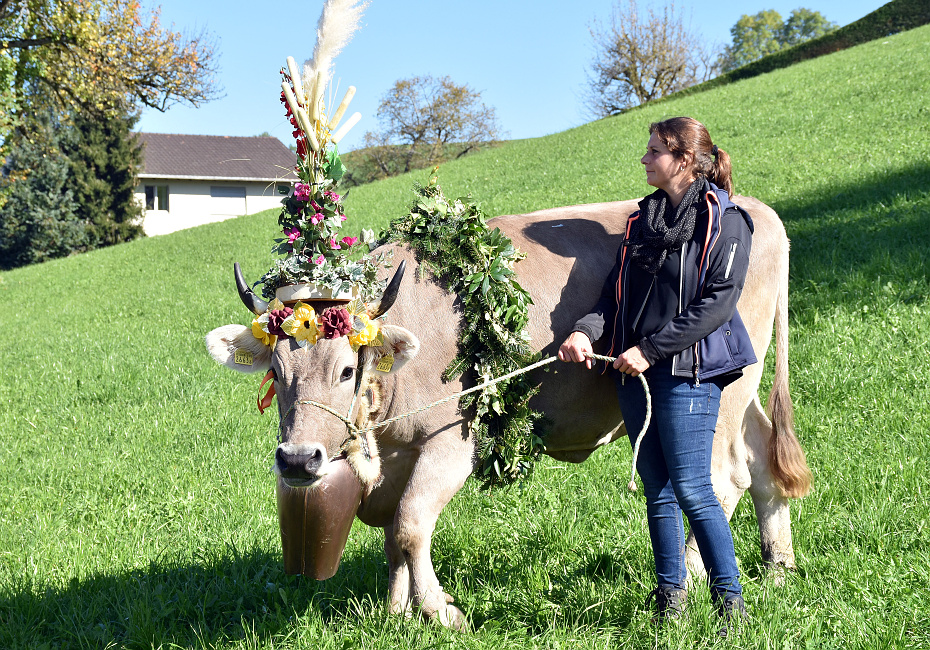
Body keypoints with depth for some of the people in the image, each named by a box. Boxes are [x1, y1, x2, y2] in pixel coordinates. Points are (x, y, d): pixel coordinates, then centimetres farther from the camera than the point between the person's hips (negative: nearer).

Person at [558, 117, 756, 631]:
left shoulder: (724, 221, -5)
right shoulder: (644, 217, 14)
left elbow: (718, 303, -13)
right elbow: (617, 288, 12)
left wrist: (651, 349, -16)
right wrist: (587, 330, -8)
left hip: (689, 372, -6)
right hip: (635, 374, 6)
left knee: (691, 491, -8)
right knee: (657, 490, 10)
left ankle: (731, 604, 3)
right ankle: (671, 597, 21)